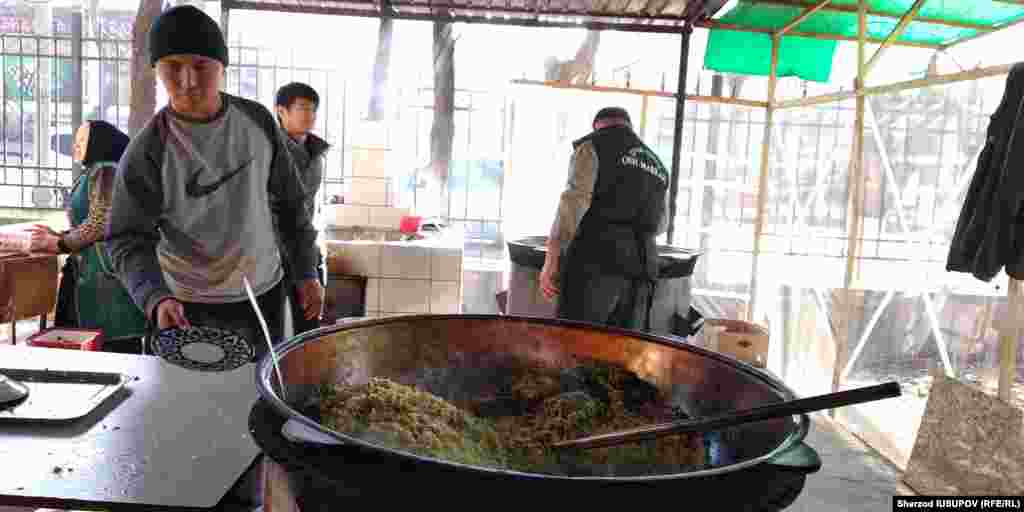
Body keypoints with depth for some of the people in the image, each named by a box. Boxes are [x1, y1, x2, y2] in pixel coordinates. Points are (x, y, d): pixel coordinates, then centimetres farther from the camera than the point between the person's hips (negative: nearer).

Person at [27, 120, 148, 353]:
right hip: (92, 274, 10)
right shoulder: (93, 174, 21)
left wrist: (59, 244, -4)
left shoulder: (106, 171, -8)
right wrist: (56, 236, 17)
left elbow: (99, 223, -16)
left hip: (107, 272, -10)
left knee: (116, 346, -8)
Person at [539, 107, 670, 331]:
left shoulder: (592, 147, 4)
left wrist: (550, 261, -14)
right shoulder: (656, 166, 24)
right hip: (639, 271, 6)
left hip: (595, 263, -6)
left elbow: (573, 203, -12)